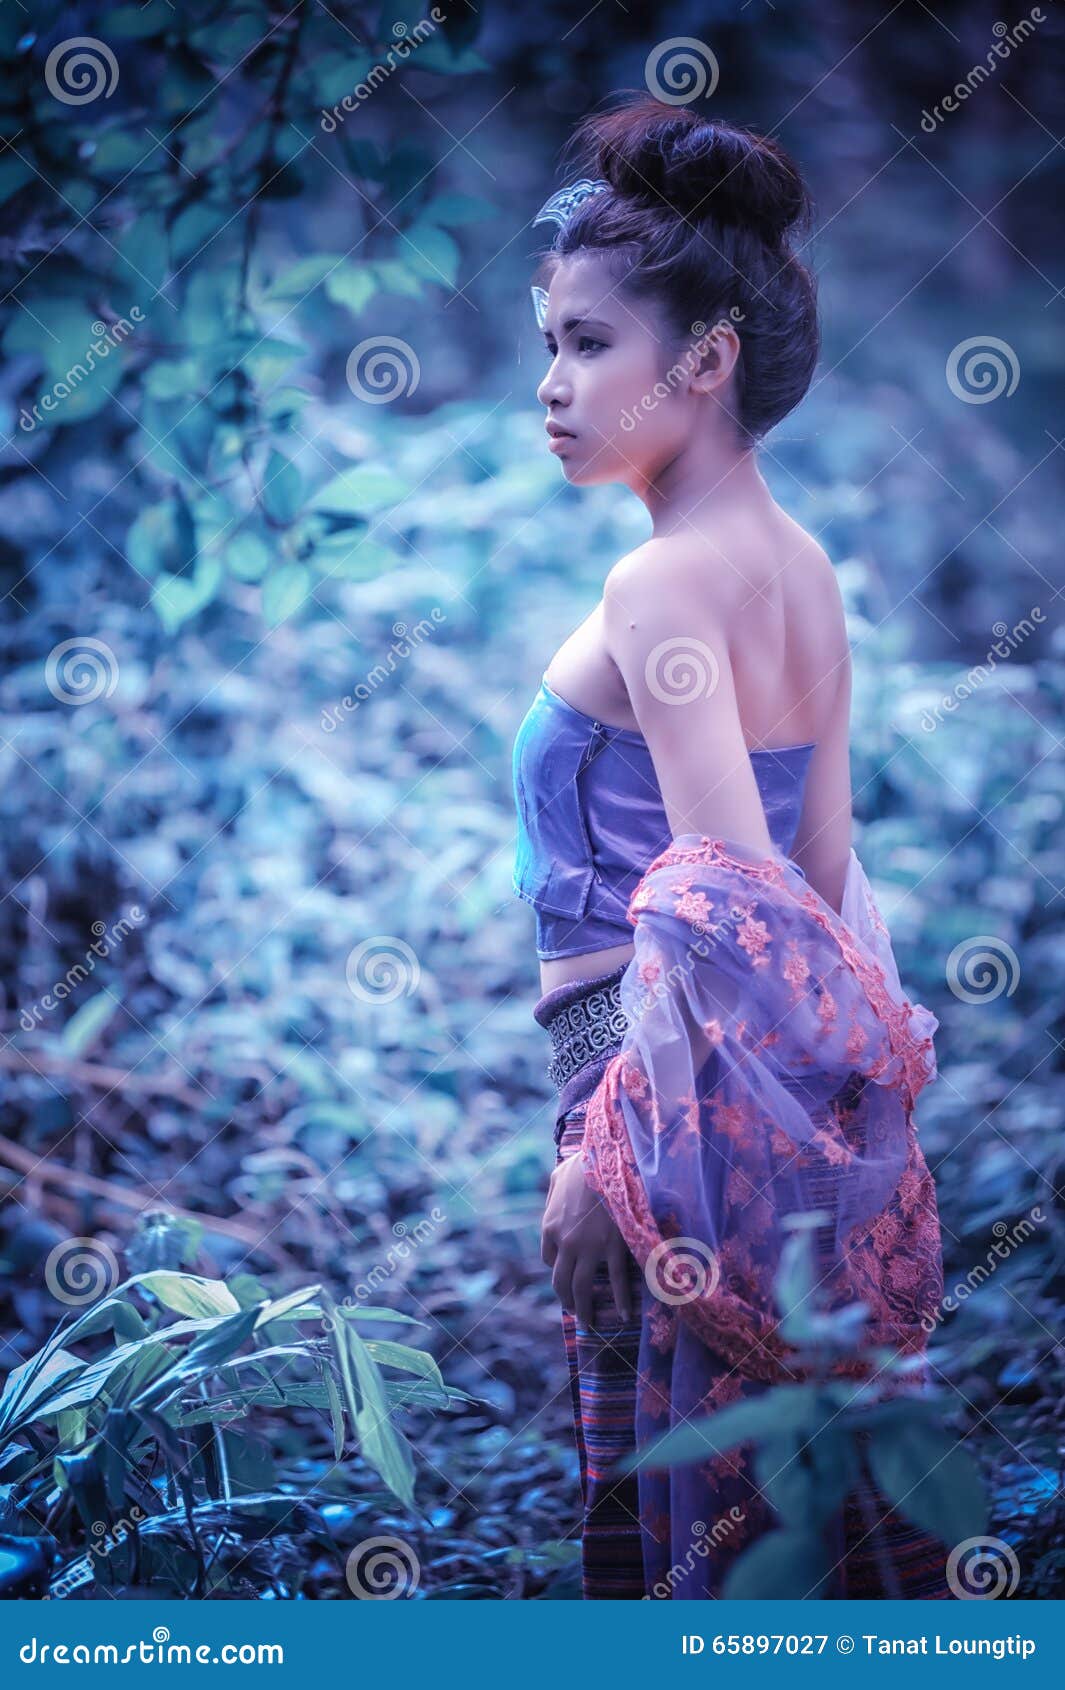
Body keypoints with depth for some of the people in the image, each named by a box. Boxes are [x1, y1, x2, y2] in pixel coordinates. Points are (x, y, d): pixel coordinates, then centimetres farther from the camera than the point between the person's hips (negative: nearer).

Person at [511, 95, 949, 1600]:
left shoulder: (665, 585, -14)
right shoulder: (801, 569, 11)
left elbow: (724, 904, -22)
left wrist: (605, 1150, -20)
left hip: (673, 1081, -9)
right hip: (790, 1110, 9)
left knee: (684, 1503, 0)